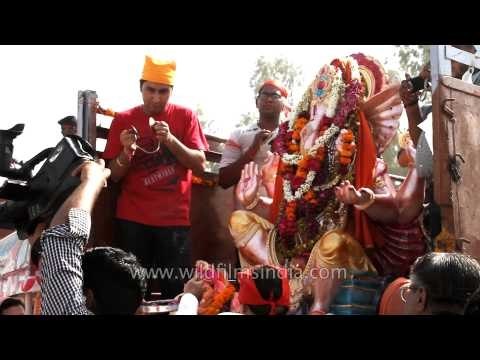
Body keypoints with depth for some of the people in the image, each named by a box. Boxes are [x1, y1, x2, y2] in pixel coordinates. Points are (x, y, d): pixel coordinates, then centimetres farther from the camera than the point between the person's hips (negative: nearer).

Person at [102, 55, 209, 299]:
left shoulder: (186, 116, 3)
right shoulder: (123, 120, 4)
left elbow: (200, 166, -2)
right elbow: (115, 175, 4)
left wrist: (170, 140, -16)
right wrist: (127, 151, -16)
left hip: (175, 219, 0)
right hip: (133, 219, 0)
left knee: (175, 289, -4)